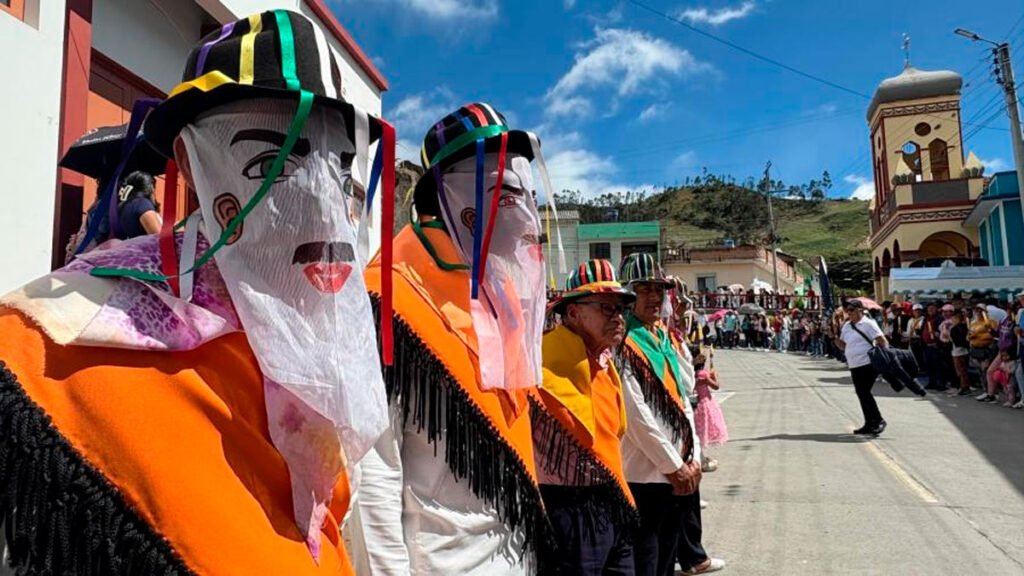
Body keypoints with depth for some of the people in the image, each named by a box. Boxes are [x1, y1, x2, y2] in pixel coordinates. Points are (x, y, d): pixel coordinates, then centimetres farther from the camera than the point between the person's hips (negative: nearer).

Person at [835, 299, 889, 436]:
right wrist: (835, 338, -3)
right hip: (854, 366, 7)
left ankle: (878, 421, 3)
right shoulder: (846, 326, 12)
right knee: (861, 394, 10)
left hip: (868, 364, -7)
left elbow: (883, 342, -11)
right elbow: (843, 346, 15)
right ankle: (869, 424, 19)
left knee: (864, 392, -11)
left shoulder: (868, 324, -8)